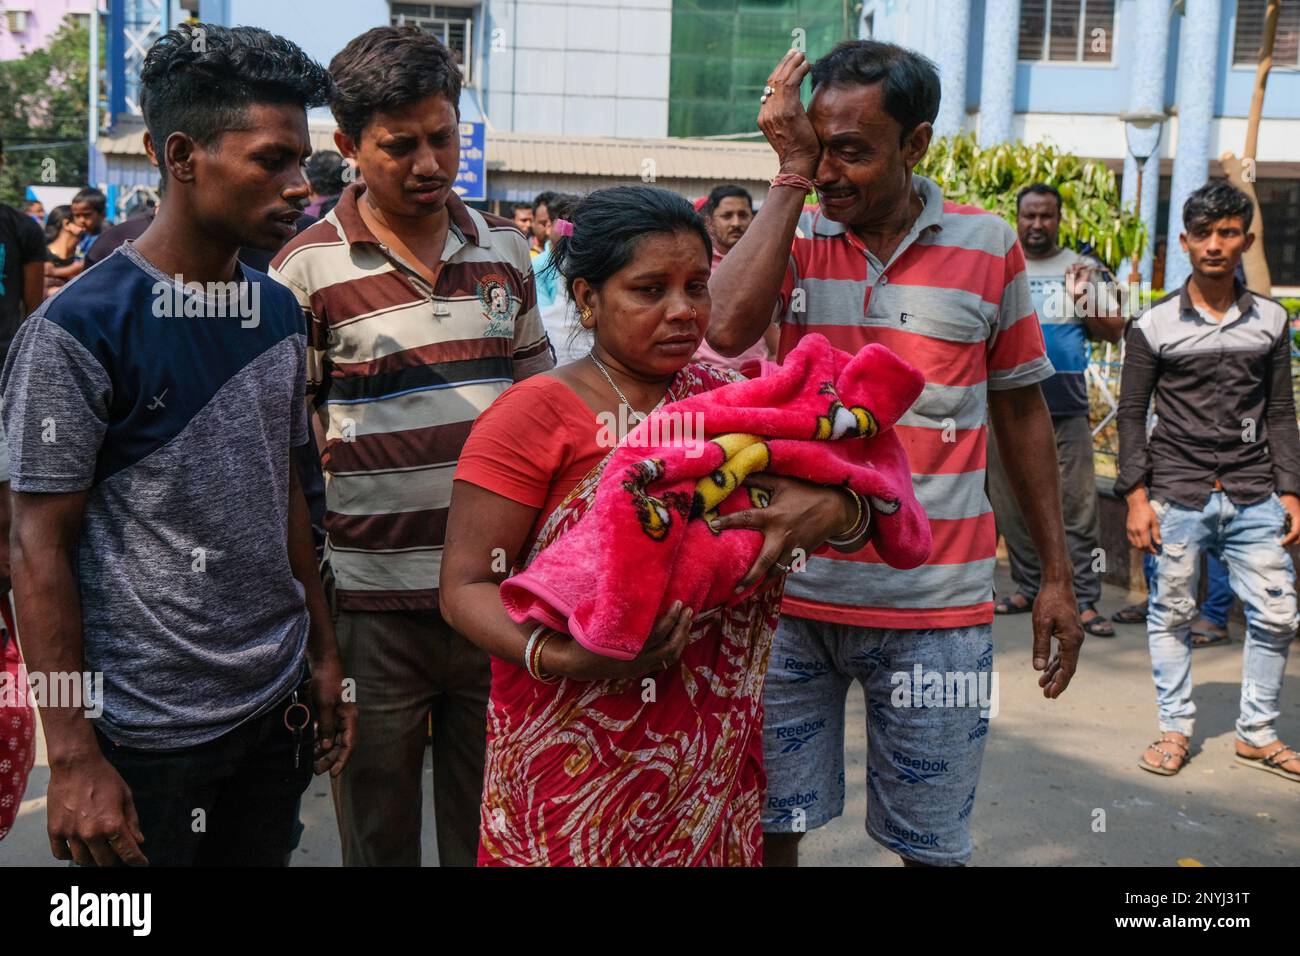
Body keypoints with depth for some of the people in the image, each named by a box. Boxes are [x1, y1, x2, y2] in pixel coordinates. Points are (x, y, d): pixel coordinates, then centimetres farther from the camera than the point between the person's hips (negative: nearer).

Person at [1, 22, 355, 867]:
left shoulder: (280, 313, 4)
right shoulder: (77, 330, -14)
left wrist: (324, 656, 12)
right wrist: (73, 758, -15)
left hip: (277, 704, 6)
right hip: (148, 736, -5)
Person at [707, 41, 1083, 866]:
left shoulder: (989, 247, 1)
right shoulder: (794, 236, 1)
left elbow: (1021, 410, 9)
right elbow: (726, 329, -21)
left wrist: (1057, 576, 9)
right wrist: (791, 175, -13)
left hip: (937, 609, 0)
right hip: (792, 590, 1)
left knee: (932, 843, 11)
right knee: (769, 827, 10)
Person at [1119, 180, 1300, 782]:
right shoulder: (1153, 327, 0)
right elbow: (1131, 413, 2)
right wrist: (1136, 496, -5)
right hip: (1177, 497, -2)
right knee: (1171, 615, 5)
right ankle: (1175, 728, 19)